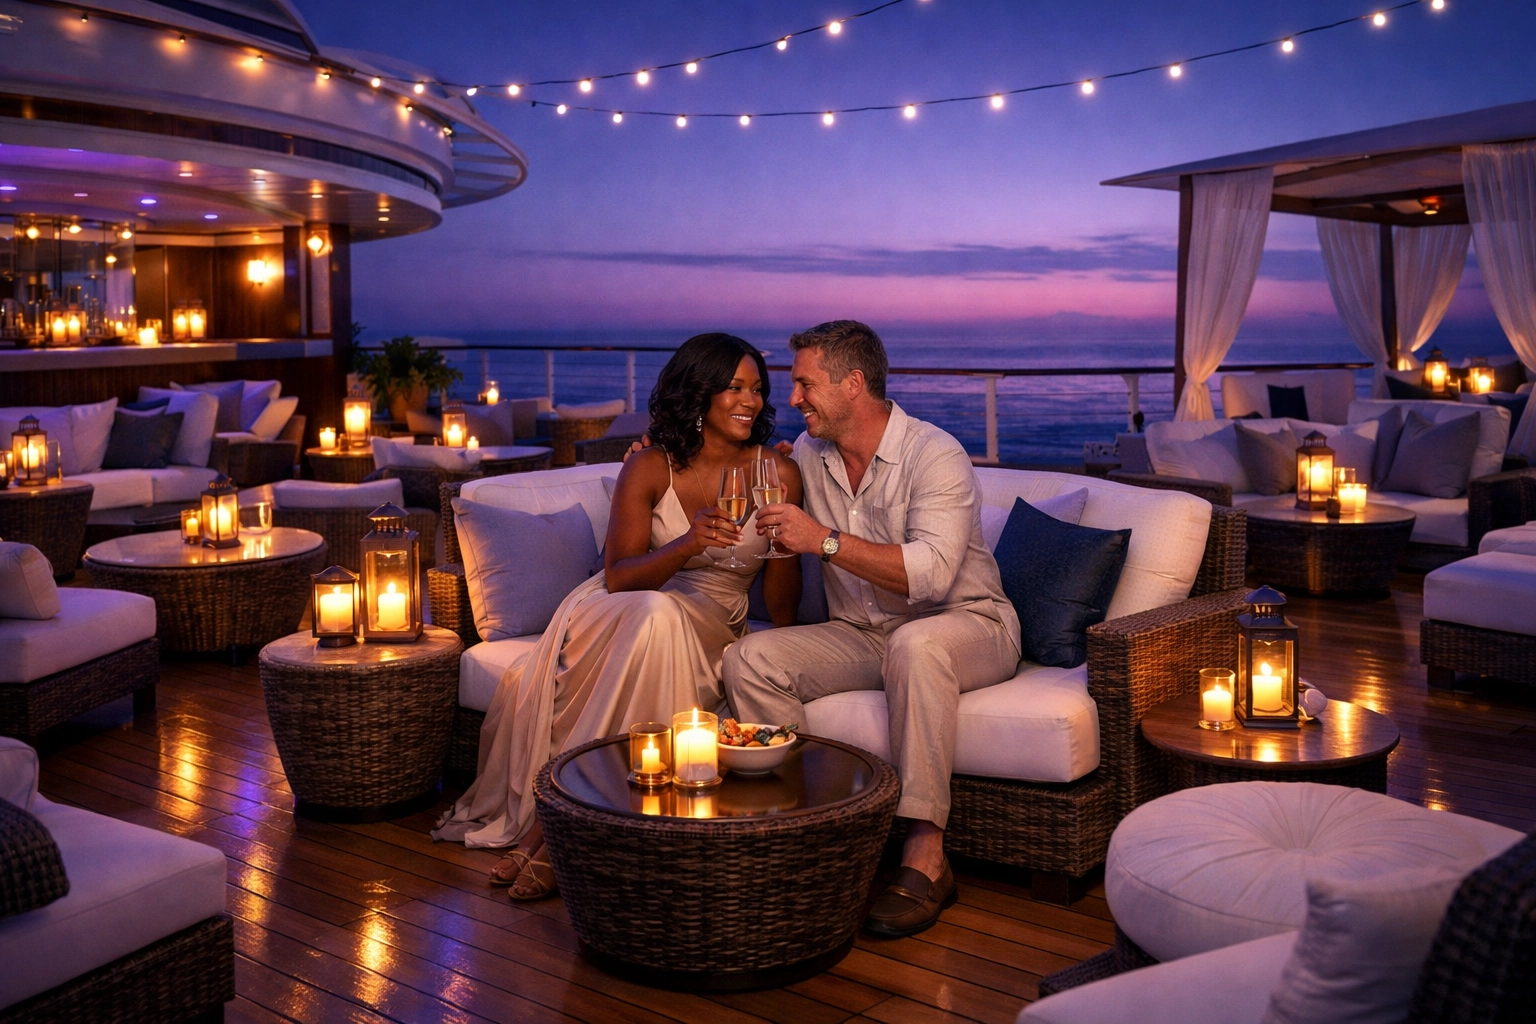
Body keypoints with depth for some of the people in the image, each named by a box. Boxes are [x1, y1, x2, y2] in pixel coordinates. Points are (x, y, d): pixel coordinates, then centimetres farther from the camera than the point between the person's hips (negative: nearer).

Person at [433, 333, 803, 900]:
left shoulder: (777, 473, 0)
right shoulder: (648, 471, -2)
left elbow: (781, 600, 2)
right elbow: (618, 576, -11)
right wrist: (687, 545, -28)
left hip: (712, 622, -1)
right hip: (626, 611, 1)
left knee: (657, 615, -37)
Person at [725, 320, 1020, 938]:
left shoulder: (934, 455, -15)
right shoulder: (809, 454, 6)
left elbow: (931, 572, -29)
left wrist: (827, 540, -28)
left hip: (966, 625, -6)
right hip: (863, 635, 6)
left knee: (915, 645, -41)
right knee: (748, 659, -17)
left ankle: (926, 855, -36)